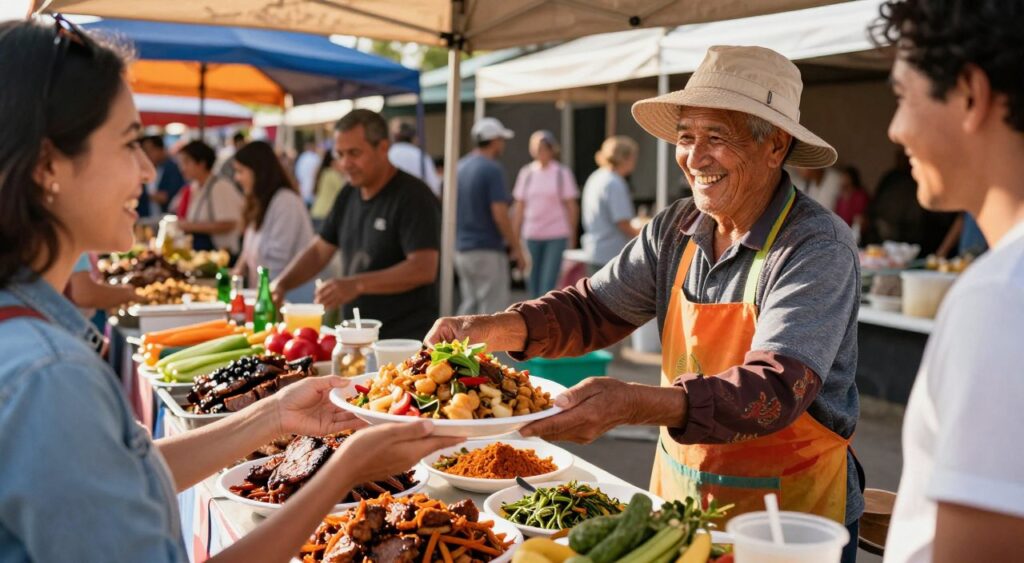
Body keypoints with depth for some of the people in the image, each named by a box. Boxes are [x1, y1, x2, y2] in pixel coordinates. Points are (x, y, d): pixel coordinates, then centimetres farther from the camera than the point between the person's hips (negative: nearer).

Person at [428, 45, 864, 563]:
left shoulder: (817, 248, -21)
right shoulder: (677, 229, -1)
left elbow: (775, 390, -31)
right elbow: (595, 308, 2)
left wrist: (633, 404, -45)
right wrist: (495, 329, -17)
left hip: (789, 520, -5)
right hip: (677, 498, 6)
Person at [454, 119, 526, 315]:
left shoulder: (460, 167, 10)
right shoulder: (493, 169, -13)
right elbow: (500, 214, -18)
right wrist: (516, 248, -10)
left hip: (462, 249, 8)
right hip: (488, 251, -8)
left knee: (469, 307, 14)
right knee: (493, 311, -2)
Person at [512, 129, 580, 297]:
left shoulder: (562, 173, 1)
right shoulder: (526, 173, 9)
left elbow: (572, 207, 2)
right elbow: (520, 207, 11)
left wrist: (572, 238, -2)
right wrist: (515, 238, 7)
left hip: (556, 235, -3)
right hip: (531, 235, 3)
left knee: (547, 284, -10)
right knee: (533, 284, 6)